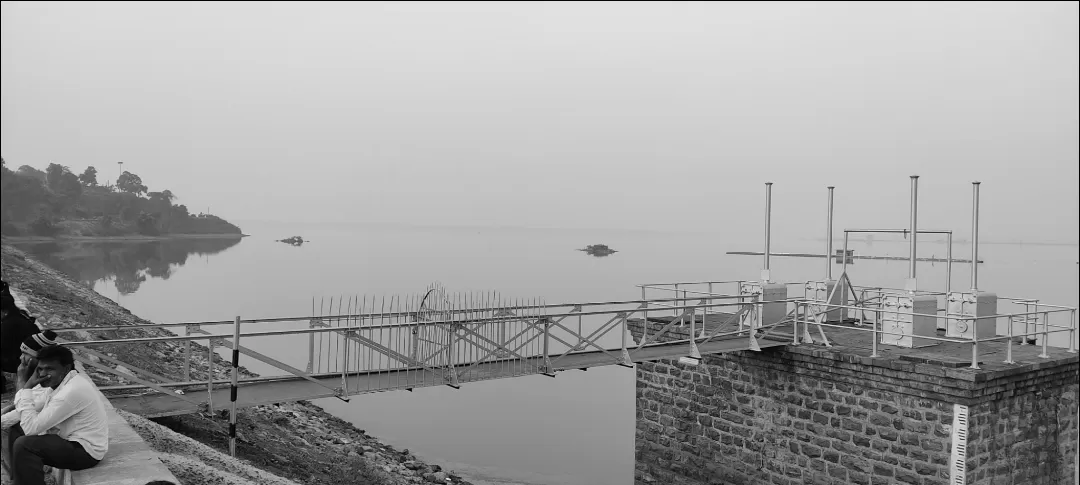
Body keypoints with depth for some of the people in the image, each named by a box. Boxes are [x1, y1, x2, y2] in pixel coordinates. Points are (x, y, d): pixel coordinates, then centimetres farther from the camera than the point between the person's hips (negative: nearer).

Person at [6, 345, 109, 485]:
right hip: (74, 439, 10)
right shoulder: (65, 381, 5)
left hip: (85, 451, -10)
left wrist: (24, 387, -20)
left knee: (23, 445, -22)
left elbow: (31, 428, -25)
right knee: (16, 430, 15)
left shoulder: (72, 391, -27)